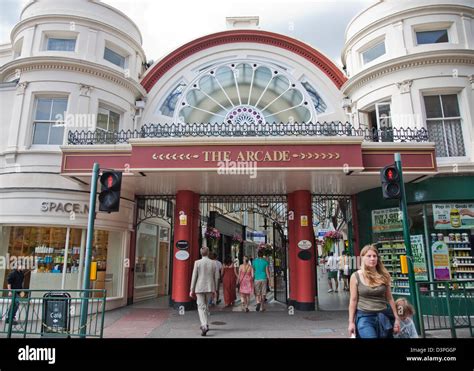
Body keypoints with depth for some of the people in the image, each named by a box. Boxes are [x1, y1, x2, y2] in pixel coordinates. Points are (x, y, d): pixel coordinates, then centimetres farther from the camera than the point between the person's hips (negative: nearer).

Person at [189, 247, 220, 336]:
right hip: (209, 288, 3)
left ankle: (204, 326, -15)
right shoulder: (213, 263, 0)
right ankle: (204, 324, 28)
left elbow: (194, 277, -7)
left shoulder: (197, 262, -7)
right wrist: (214, 290, 12)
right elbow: (216, 277, 3)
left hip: (199, 288, -3)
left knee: (201, 307, 0)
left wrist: (192, 289, 0)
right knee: (206, 306, 19)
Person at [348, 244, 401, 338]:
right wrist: (351, 322, -4)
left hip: (383, 317, 3)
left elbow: (389, 298, 10)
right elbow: (353, 300, -3)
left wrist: (396, 318, 9)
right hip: (364, 317, -3)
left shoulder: (383, 275, 3)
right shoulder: (356, 276, -5)